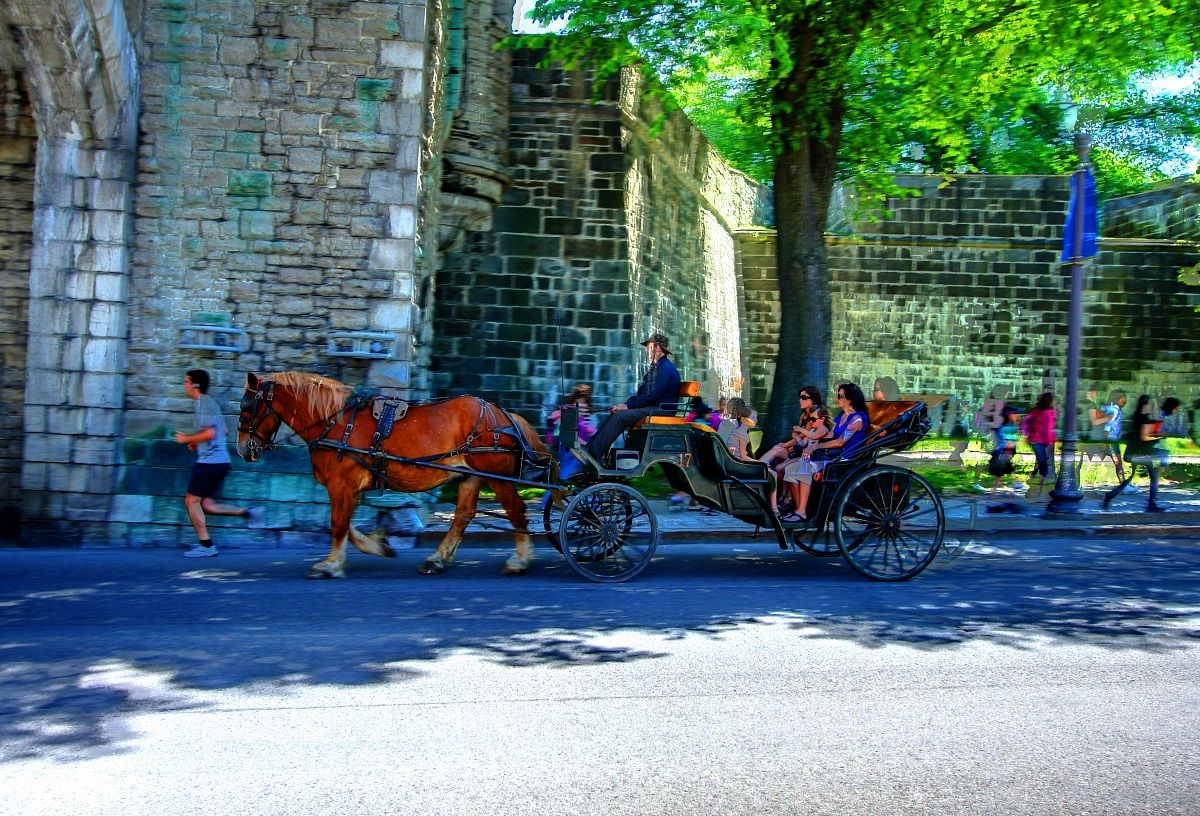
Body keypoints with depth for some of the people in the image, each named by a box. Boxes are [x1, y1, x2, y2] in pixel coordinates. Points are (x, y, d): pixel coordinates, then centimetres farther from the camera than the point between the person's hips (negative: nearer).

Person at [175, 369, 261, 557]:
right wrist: (197, 441, 20)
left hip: (210, 461, -10)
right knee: (207, 505, 12)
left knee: (192, 501, -2)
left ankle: (206, 545, 0)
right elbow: (223, 430, 26)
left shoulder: (202, 403, -13)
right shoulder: (208, 402, 18)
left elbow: (210, 433, -23)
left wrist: (187, 439, -10)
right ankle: (247, 512, 5)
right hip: (219, 460, 10)